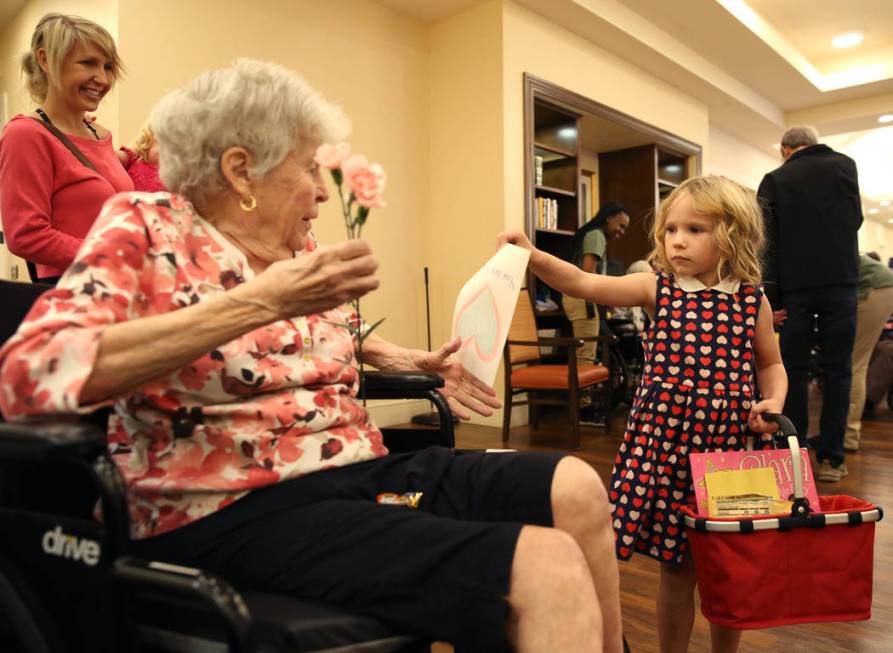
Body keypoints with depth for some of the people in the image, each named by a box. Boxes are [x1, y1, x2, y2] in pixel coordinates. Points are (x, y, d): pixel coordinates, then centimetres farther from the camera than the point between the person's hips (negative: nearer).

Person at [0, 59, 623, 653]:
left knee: (576, 488, -5)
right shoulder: (147, 227, -4)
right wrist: (261, 302, -26)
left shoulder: (298, 246, 14)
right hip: (239, 507, -7)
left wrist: (414, 361, 18)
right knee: (548, 570, -24)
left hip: (359, 468, 7)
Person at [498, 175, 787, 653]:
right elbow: (582, 284, -10)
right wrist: (533, 256, -23)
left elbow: (770, 365, 16)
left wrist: (773, 401, -4)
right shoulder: (657, 289, 0)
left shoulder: (752, 301, 3)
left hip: (729, 443, 1)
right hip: (665, 440, -1)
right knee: (676, 569, 10)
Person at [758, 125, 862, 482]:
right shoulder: (845, 165, 9)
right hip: (839, 282, 1)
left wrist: (770, 296, -5)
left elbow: (768, 242, -4)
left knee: (794, 370, 6)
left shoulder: (774, 180, 3)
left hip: (795, 288, -1)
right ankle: (830, 458, 6)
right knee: (836, 370, 6)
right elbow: (856, 218, 22)